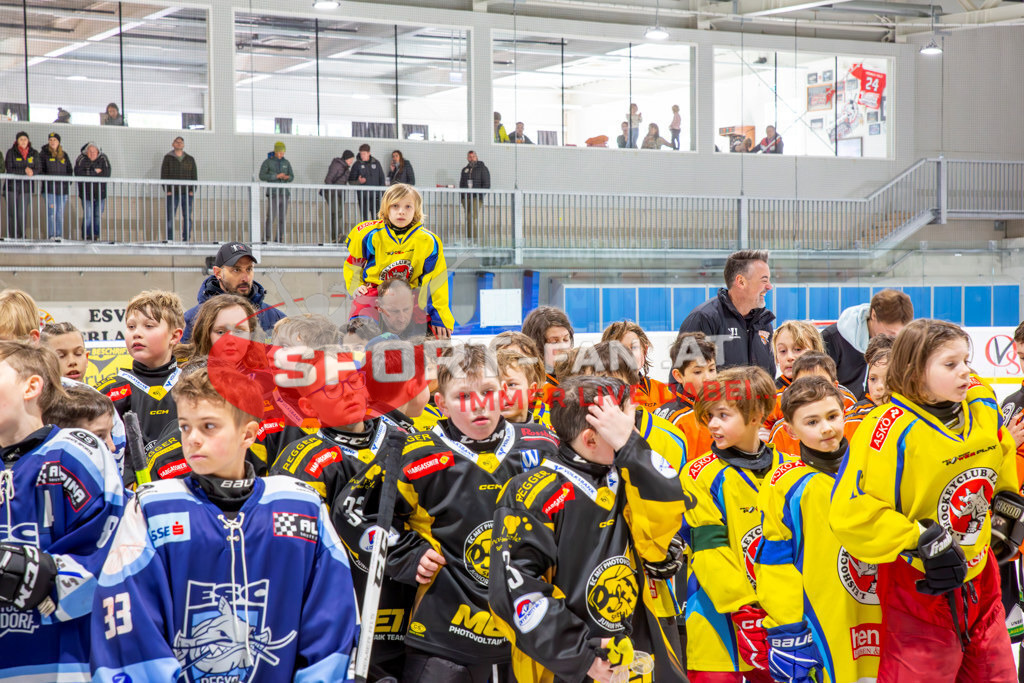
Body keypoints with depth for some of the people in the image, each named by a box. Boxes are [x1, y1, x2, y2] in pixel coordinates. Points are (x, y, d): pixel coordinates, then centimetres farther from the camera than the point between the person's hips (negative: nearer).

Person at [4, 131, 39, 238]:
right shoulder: (11, 152, 0)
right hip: (12, 187, -2)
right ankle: (12, 237, 0)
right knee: (12, 213, -3)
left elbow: (38, 169, 4)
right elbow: (9, 169, -8)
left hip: (26, 188, 2)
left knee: (22, 213, -1)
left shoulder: (34, 153, 8)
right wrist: (25, 171, -17)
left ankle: (21, 237, 5)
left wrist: (31, 171, -18)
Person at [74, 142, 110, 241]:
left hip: (100, 192, 2)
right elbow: (78, 173, -17)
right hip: (86, 192, -2)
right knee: (88, 216, -8)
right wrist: (95, 172, -15)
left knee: (98, 215, 4)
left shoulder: (103, 158, 0)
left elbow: (107, 173, -12)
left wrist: (89, 175, -14)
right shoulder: (81, 159, -4)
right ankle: (86, 235, 1)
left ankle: (95, 234, 16)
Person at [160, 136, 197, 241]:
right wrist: (167, 190, -7)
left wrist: (192, 190, -2)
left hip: (187, 193, 2)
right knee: (170, 217, -6)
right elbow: (164, 175, 2)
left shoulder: (190, 159, 12)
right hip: (172, 193, -2)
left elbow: (195, 176, 10)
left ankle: (186, 240, 2)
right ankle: (169, 240, -5)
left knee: (187, 217, -1)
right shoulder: (168, 158, 7)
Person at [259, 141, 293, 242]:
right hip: (273, 194, -4)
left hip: (284, 193, 4)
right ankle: (266, 238, -1)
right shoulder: (267, 162, -3)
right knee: (271, 217, -12)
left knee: (282, 217, 2)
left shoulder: (286, 162, 11)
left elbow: (292, 177, 10)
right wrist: (276, 176, -20)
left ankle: (279, 239, 8)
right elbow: (262, 176, -12)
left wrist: (287, 177, -15)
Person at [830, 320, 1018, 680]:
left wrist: (1006, 510, 19)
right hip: (921, 586, -7)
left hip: (980, 579, 7)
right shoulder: (891, 429, -23)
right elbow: (854, 512, -28)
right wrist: (920, 544, -24)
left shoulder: (983, 406, -1)